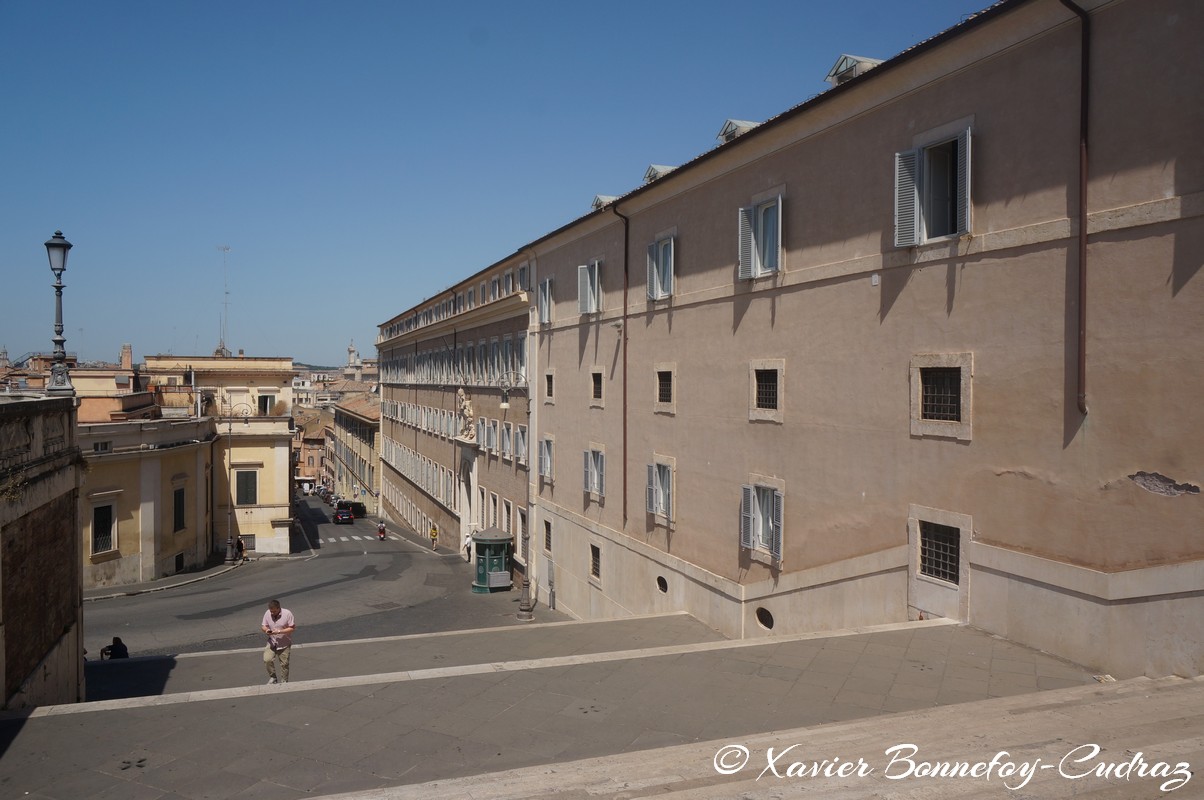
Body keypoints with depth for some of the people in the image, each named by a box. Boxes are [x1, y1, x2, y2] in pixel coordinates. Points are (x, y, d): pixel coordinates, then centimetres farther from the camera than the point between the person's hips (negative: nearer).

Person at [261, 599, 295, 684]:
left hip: (284, 644, -3)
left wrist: (279, 631, -24)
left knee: (284, 664, 4)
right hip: (272, 642, 3)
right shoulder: (267, 613, -6)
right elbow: (263, 626, 6)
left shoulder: (287, 614, -16)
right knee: (267, 660, -15)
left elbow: (292, 628, -13)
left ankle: (284, 682, 23)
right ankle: (273, 677, 8)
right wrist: (266, 630, -18)